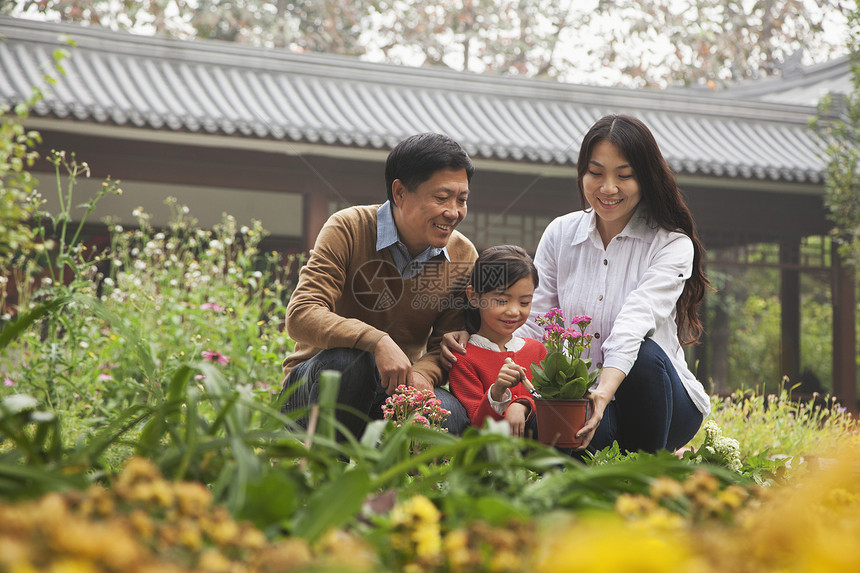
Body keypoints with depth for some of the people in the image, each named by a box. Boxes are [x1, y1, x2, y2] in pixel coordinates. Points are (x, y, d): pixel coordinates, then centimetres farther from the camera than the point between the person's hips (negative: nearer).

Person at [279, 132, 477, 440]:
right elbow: (300, 316, -24)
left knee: (450, 416, -29)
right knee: (349, 360, -37)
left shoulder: (463, 257, -2)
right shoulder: (348, 230, -14)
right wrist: (376, 341, -40)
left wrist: (423, 372, -26)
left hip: (391, 391, 3)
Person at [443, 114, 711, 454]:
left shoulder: (673, 244, -8)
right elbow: (533, 324, 1)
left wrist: (605, 391, -43)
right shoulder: (560, 234, 5)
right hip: (577, 394, 0)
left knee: (646, 353, -36)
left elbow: (635, 323, -26)